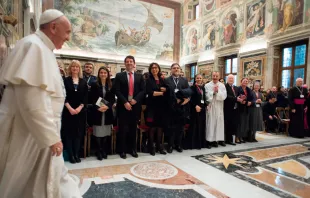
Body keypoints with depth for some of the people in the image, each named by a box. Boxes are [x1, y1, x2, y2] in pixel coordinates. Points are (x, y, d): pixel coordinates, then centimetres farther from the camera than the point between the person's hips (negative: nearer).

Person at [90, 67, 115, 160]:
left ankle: (104, 150, 20)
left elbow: (113, 99, 3)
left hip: (108, 112, 2)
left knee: (106, 132, 6)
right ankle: (99, 151, 14)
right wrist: (98, 108, -16)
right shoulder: (94, 84, 2)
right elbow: (92, 99, -2)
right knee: (98, 132, 1)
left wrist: (107, 106, -13)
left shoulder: (111, 85, 7)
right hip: (97, 111, -2)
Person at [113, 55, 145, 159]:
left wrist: (135, 100, -12)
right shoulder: (119, 76, 4)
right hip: (123, 106, -2)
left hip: (135, 106, 2)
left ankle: (133, 149, 23)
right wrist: (125, 102, -15)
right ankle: (122, 150, 16)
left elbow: (143, 90, 2)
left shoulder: (140, 76, 10)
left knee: (133, 129, 10)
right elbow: (117, 91, -5)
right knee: (123, 129, 2)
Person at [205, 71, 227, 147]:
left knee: (220, 122, 6)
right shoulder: (207, 85, 0)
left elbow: (224, 96, -3)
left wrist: (218, 91, -14)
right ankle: (212, 139, 5)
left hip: (219, 108, 3)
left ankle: (220, 139, 15)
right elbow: (206, 96, -8)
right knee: (211, 123, -1)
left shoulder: (222, 85, 7)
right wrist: (213, 92, -14)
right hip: (211, 107, -2)